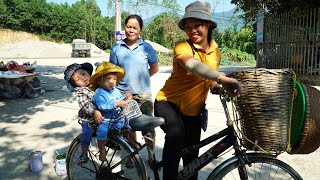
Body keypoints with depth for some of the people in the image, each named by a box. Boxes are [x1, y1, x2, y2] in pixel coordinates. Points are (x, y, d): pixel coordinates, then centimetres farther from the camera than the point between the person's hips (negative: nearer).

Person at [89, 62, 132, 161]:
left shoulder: (116, 90, 10)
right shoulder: (99, 93, -13)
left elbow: (121, 100, 21)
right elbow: (102, 106, -26)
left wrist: (125, 98, -2)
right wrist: (116, 104, -31)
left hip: (118, 118, 7)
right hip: (106, 120, -7)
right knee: (102, 130, -30)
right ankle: (102, 150, -10)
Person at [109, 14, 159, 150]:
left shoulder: (146, 47, -2)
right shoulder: (116, 48, 1)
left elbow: (155, 68, 7)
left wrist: (141, 78, 4)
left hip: (144, 94, -1)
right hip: (123, 94, 2)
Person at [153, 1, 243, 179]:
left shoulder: (215, 51, -1)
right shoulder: (182, 47, -21)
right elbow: (192, 65, -45)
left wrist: (218, 85, -3)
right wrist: (222, 78, -58)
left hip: (194, 110, 6)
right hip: (168, 103, -5)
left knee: (192, 157, 14)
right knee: (176, 133, -37)